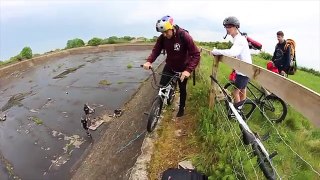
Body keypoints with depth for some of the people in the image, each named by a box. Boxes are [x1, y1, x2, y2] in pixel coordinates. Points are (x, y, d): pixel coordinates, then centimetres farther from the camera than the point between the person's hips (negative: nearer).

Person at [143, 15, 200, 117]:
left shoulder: (184, 36, -26)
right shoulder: (162, 38, -15)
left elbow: (196, 54, -28)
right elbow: (156, 50, -9)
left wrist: (188, 70, -41)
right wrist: (149, 61, -30)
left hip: (182, 68, -3)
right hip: (169, 66, 3)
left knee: (182, 89, 12)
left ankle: (182, 108, 36)